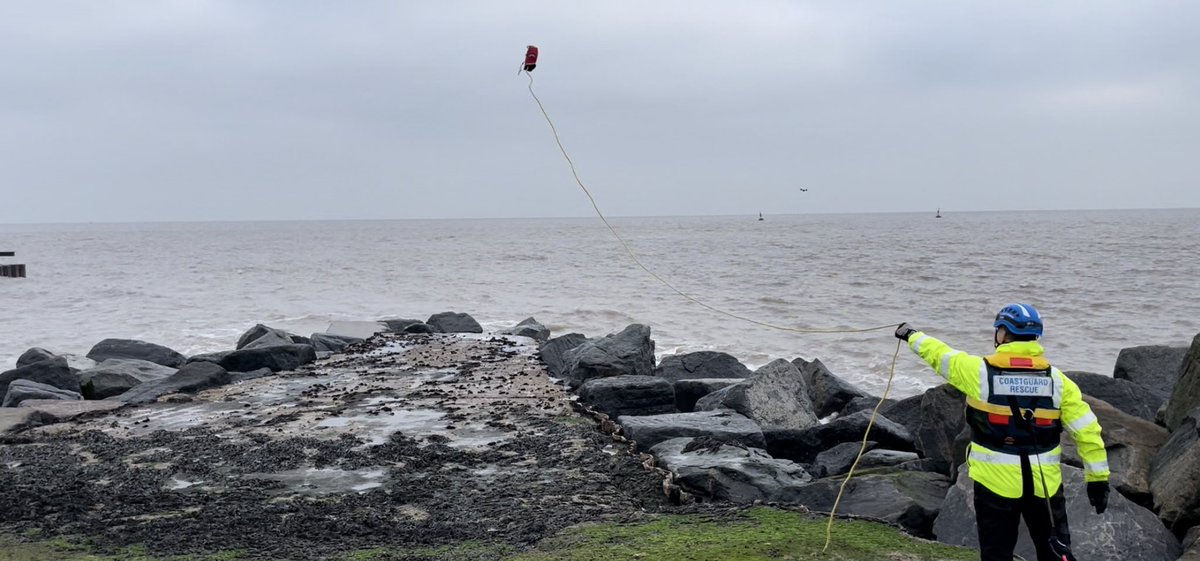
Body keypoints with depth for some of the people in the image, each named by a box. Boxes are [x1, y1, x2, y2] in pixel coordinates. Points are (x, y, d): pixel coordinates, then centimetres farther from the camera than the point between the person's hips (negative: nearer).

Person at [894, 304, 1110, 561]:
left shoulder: (980, 371, -9)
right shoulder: (1056, 380, -3)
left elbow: (939, 355, 8)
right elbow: (1087, 430, -3)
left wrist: (913, 336, 27)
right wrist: (1098, 478, 5)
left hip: (996, 481, -2)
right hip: (1045, 482, 2)